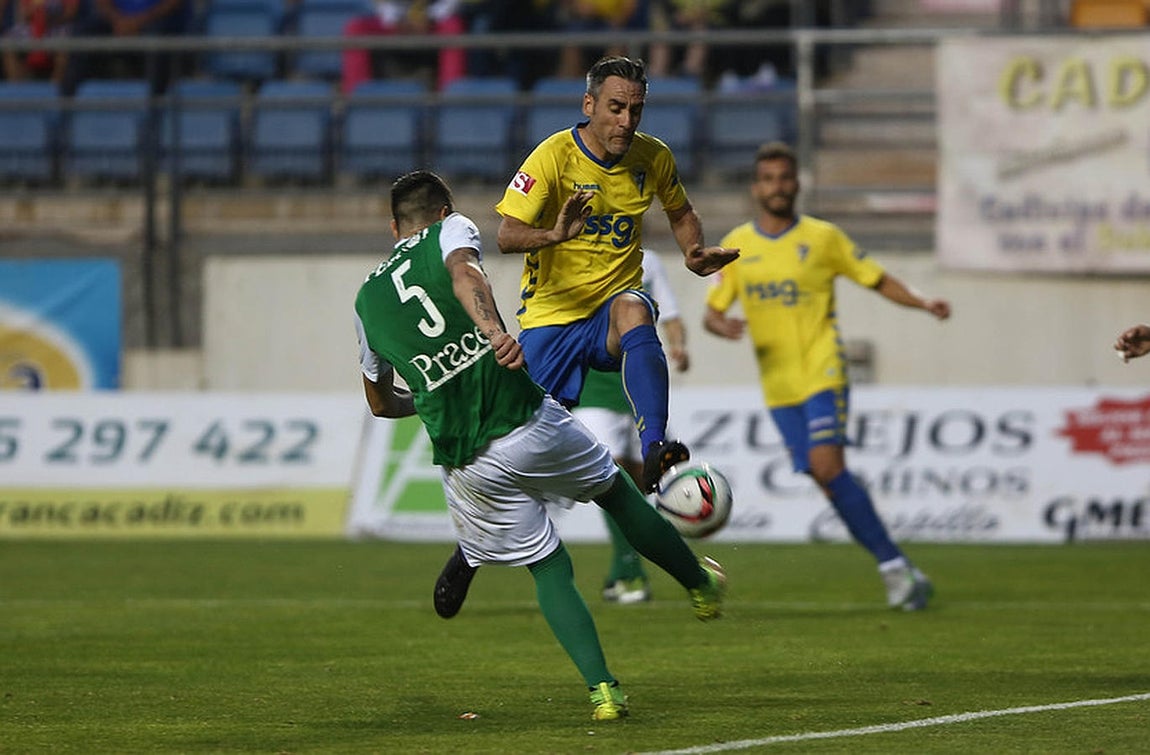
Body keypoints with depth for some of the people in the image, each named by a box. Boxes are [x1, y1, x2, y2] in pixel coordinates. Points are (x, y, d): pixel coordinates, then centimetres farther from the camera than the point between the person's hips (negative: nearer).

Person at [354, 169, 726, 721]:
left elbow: (381, 403, 28)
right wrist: (494, 331, -38)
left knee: (549, 569, 13)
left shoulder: (366, 300, 17)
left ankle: (600, 687, -1)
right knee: (615, 490, 25)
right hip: (527, 422, -3)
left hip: (465, 465, 3)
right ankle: (701, 586, 41)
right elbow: (465, 274, -21)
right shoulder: (450, 231, 6)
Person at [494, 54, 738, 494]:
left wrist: (694, 254, -1)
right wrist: (555, 235, -38)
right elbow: (507, 236, -17)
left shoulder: (653, 157, 0)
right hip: (553, 313, -1)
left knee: (633, 310, -36)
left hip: (617, 298, 1)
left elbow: (680, 213, 21)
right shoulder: (554, 156, -11)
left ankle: (654, 451, -52)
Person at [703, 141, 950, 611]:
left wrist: (923, 304, -11)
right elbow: (712, 311, 10)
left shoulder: (823, 237, 0)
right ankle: (893, 566, 6)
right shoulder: (737, 246, 8)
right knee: (825, 477, -1)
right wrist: (721, 325, -14)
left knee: (827, 466, -19)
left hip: (823, 374, -4)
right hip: (778, 384, 4)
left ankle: (895, 567, -13)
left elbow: (877, 280, 5)